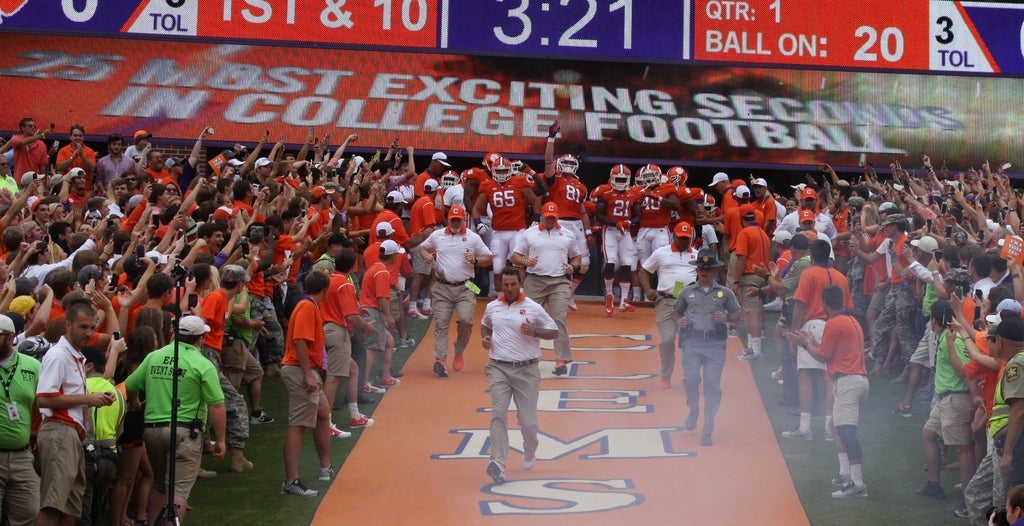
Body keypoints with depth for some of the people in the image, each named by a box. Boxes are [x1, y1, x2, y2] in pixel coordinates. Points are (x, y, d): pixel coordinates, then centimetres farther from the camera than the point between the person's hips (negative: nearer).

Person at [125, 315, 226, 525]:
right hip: (185, 431, -5)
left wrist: (135, 406, 35)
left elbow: (129, 387, 13)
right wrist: (220, 440, -2)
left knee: (158, 484, 21)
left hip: (152, 428, 5)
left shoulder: (152, 357, 7)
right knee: (179, 489, -5)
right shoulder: (203, 365, -7)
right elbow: (216, 406, -10)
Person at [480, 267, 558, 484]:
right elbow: (485, 325, 28)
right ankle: (498, 462, -22)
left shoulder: (533, 308, -3)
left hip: (526, 370, -1)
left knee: (528, 419, 5)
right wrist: (484, 338, 6)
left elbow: (554, 332, 2)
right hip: (499, 368, 1)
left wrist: (535, 332, -16)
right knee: (498, 413, -15)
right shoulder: (492, 307, 6)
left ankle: (529, 454, 36)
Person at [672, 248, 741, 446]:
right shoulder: (687, 292, 13)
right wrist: (679, 321, -1)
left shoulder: (725, 293, 11)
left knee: (712, 383, -8)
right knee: (691, 378, -17)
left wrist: (726, 317, -6)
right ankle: (694, 410, 15)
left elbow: (737, 315, 15)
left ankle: (707, 430, -1)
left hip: (715, 343, 0)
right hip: (692, 342, 0)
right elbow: (676, 312, 21)